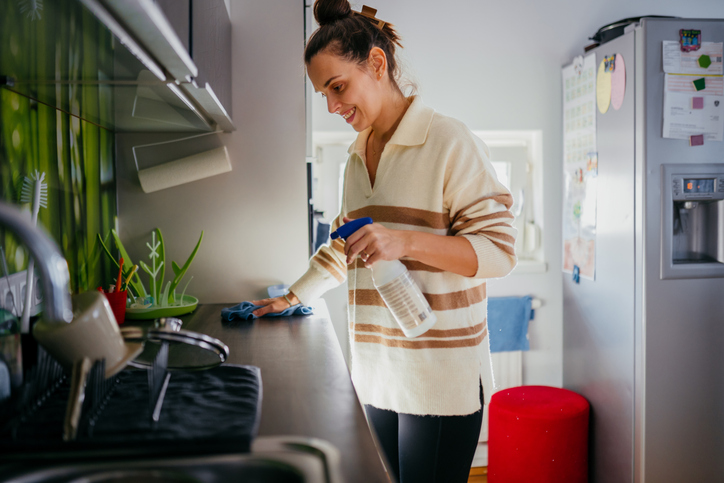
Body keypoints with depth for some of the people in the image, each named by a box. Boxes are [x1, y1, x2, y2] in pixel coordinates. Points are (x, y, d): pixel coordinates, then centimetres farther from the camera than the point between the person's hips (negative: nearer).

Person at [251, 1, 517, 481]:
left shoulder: (449, 142, -8)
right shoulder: (357, 158, 16)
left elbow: (499, 250, -12)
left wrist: (406, 241, -23)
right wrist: (292, 297, 27)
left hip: (441, 378, -6)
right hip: (376, 373, 6)